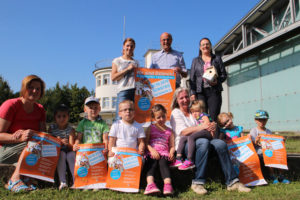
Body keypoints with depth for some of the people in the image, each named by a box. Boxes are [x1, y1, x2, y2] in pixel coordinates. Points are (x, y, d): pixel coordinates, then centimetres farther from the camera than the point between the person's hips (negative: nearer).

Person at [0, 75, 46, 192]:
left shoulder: (40, 109, 5)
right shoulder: (10, 105, -11)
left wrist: (26, 133, -27)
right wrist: (20, 138, -35)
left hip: (26, 151, 6)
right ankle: (15, 179, -29)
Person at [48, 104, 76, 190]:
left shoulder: (71, 129, -4)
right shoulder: (52, 128, 1)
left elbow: (71, 147, -11)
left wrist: (67, 143, -34)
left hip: (68, 151, 0)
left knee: (72, 154, -31)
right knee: (62, 154, -31)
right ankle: (62, 182, -40)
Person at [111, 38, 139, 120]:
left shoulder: (136, 62, 22)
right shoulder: (117, 61, 13)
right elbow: (113, 77, 2)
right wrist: (127, 69, -4)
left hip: (136, 90, 3)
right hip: (123, 90, -3)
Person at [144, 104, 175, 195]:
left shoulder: (169, 131, 21)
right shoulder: (151, 128, 16)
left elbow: (172, 146, 17)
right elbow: (146, 142, 6)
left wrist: (171, 152, -6)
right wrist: (152, 150, -12)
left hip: (164, 153, 0)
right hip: (152, 153, 0)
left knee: (163, 162, -32)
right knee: (152, 164, -31)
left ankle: (168, 184, -50)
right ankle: (150, 184, -51)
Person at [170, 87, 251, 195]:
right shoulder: (176, 113, 7)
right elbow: (183, 132, -8)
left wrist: (211, 126, -5)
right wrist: (202, 127, -17)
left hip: (201, 140, 5)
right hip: (184, 145, -5)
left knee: (220, 143, -23)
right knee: (203, 142, -36)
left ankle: (232, 181, -22)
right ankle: (197, 183, -33)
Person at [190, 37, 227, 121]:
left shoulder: (217, 59, 17)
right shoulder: (195, 60, 17)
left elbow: (224, 74, 13)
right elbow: (192, 78, 11)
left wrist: (217, 81, -9)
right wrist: (192, 93, -1)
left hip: (214, 91, 0)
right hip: (200, 92, 0)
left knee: (214, 117, -9)